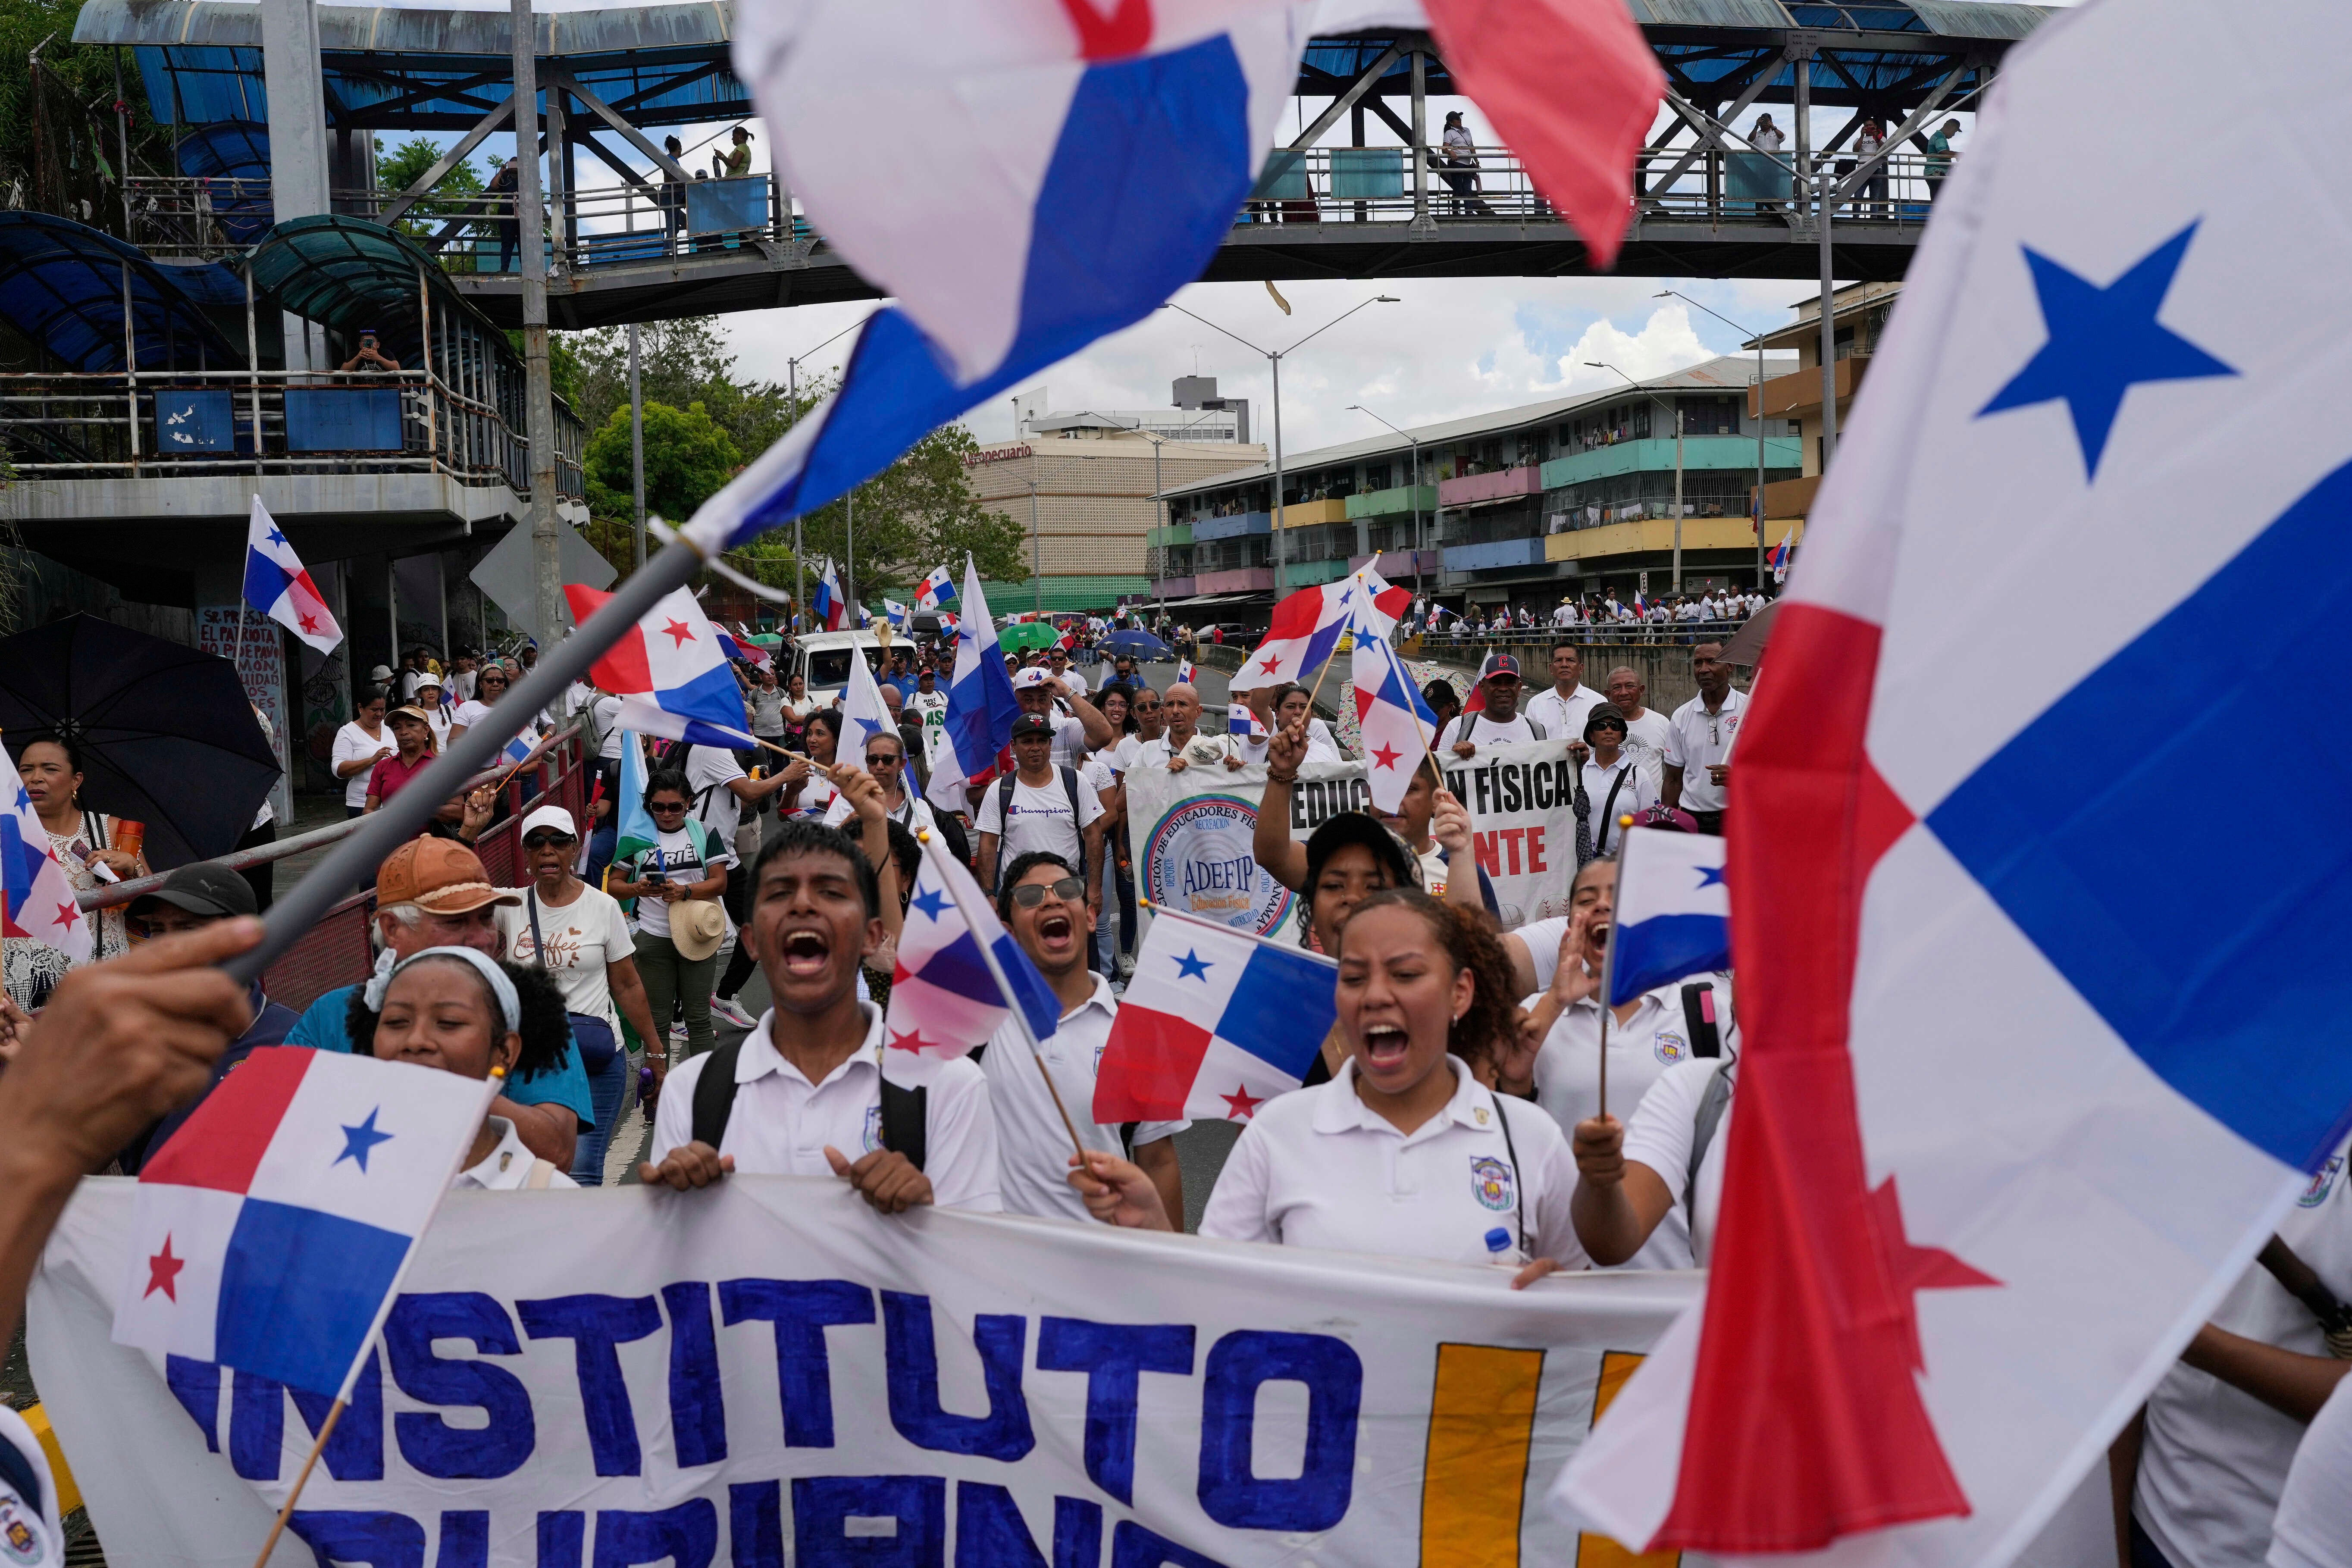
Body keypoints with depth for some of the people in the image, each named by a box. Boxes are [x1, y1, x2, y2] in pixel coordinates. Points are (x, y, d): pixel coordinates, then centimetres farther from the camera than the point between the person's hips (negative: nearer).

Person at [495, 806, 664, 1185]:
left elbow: (627, 986, 5)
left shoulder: (603, 906, 0)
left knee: (582, 1172, -8)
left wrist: (655, 1051, 5)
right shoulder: (509, 906, 2)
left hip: (596, 1057, -2)